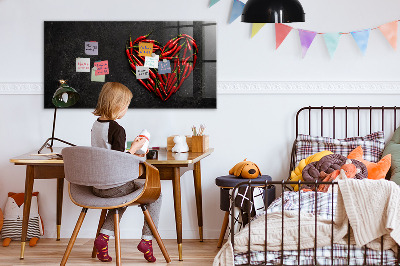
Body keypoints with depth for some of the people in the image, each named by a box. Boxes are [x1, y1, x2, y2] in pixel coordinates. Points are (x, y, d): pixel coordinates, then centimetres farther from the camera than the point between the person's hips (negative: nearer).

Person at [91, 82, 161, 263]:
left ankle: (104, 236, 18)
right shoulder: (117, 129, -19)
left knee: (123, 195, 36)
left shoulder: (96, 125, 6)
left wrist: (129, 154, 18)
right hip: (114, 186, -8)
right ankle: (147, 239, 9)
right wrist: (134, 148, -8)